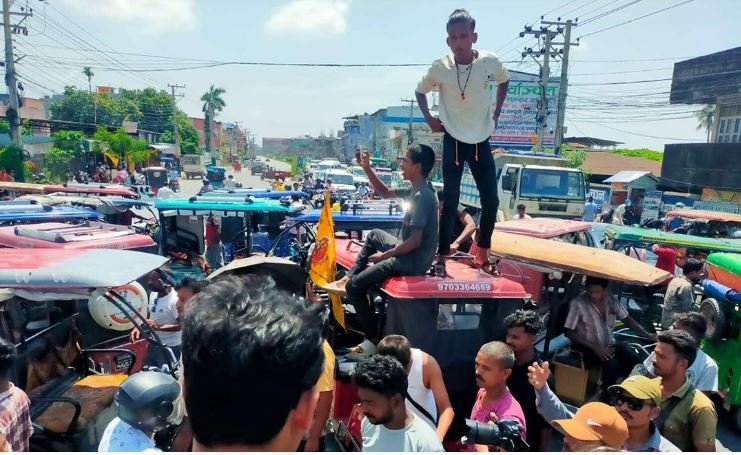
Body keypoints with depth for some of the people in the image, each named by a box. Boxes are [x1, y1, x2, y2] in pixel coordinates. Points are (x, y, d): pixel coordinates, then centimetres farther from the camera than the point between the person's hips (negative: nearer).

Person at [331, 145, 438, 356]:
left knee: (354, 287, -9)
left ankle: (374, 339, 1)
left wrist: (384, 256, -15)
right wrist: (367, 168, 8)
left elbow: (415, 241, -27)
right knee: (374, 235, 30)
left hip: (413, 261, -10)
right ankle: (350, 275, 27)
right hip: (409, 252, 10)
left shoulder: (423, 197, -24)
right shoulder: (418, 190, 6)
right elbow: (385, 193, 20)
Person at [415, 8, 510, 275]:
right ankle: (442, 258, 7)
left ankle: (482, 255, 22)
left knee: (491, 201, 3)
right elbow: (420, 92, 8)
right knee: (450, 202, -3)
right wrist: (429, 119, -2)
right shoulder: (439, 68, -12)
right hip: (454, 142, -2)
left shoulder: (490, 62, -9)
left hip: (481, 141, 2)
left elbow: (504, 82, 14)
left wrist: (496, 114, 7)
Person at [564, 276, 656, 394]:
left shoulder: (610, 300, -4)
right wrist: (595, 347, -23)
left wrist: (648, 335, -2)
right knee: (611, 363, -30)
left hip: (609, 345, 5)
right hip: (587, 348, -5)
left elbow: (627, 319, 8)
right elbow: (569, 332, -18)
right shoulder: (578, 303, -19)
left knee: (633, 358, -19)